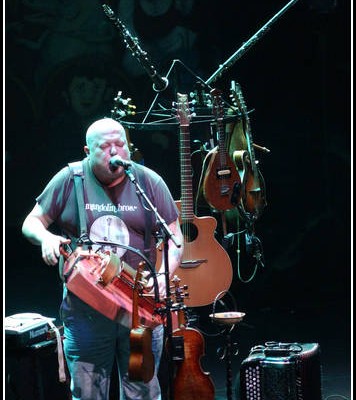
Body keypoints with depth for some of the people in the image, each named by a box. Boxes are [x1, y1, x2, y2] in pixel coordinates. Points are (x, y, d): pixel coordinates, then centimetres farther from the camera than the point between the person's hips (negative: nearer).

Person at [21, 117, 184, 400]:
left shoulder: (149, 182, 2)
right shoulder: (69, 180, 2)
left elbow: (174, 238, 4)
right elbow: (32, 222, 8)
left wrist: (164, 275, -13)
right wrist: (46, 237, -15)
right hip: (84, 310, 0)